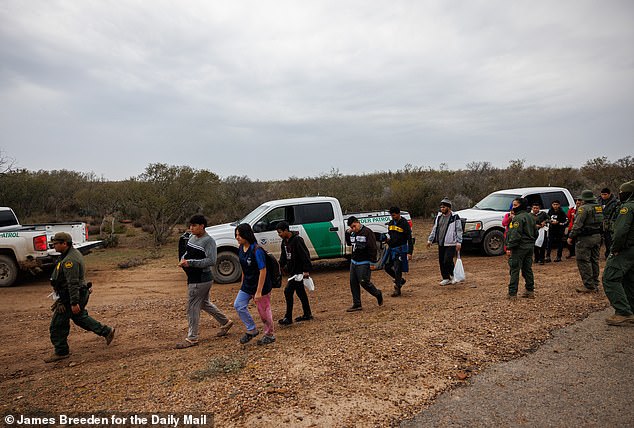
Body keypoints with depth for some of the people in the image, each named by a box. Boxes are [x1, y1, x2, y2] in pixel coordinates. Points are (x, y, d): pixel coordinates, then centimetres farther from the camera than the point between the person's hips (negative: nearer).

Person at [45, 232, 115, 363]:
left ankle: (61, 352, 16)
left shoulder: (69, 260, -24)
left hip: (70, 297, -10)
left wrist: (74, 303, -27)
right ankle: (106, 331, 25)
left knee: (58, 325, 2)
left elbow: (73, 283, -27)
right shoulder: (73, 253, 9)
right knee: (80, 317, 22)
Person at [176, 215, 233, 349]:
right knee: (205, 303, 22)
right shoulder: (192, 238, 9)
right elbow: (187, 252, 22)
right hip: (194, 278, 9)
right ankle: (225, 322, 37)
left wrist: (190, 262, -27)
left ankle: (192, 338, 11)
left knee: (193, 307, -2)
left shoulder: (209, 241, -18)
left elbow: (211, 261, -25)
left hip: (200, 280, -9)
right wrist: (183, 259, -1)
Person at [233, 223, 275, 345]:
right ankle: (251, 330, 20)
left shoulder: (257, 251, -23)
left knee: (264, 311, 5)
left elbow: (263, 271, -23)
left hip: (261, 286, -8)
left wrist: (259, 291, -23)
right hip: (247, 285, 8)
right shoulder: (240, 249, 1)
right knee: (238, 305, 3)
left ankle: (270, 335, 26)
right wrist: (242, 284, 15)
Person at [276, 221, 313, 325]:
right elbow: (283, 256, 22)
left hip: (299, 271, -9)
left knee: (288, 291, -11)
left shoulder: (297, 240, -19)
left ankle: (288, 318, -4)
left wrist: (306, 270, -23)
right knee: (300, 292, 15)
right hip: (292, 271, 9)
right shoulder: (285, 241, 10)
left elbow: (305, 255, -21)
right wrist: (281, 265, 12)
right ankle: (307, 314, 26)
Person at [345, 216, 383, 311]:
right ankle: (357, 304, 16)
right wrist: (347, 233, 8)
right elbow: (349, 243, 24)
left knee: (364, 282, -6)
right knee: (353, 283, 8)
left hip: (363, 263, -8)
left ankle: (378, 294, 20)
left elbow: (372, 248, -17)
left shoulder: (367, 232, -15)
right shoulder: (353, 233, 9)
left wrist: (372, 262, -19)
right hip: (353, 262, 8)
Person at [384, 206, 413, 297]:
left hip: (400, 250, -7)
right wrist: (388, 238, -1)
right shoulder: (390, 223, 10)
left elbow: (409, 239, -12)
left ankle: (397, 289, 6)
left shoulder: (404, 224, -11)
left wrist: (410, 252, -17)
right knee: (387, 267, 9)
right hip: (391, 249, 7)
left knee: (397, 270, -6)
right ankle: (400, 280, 29)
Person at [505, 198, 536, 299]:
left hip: (519, 248, -9)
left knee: (514, 270, -5)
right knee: (527, 269, 16)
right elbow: (535, 233, 22)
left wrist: (509, 247, -20)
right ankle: (530, 291, 21)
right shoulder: (531, 217, 15)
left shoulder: (518, 218, -16)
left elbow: (515, 234, -22)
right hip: (530, 247, 9)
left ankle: (512, 293, -4)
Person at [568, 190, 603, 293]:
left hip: (585, 238, -9)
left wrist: (571, 236, -13)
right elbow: (602, 222, 19)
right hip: (597, 237, 9)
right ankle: (595, 284, 21)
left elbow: (577, 224, -19)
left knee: (584, 262, -4)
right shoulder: (599, 207, 12)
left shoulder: (583, 208, -15)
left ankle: (589, 286, -5)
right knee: (594, 261, 15)